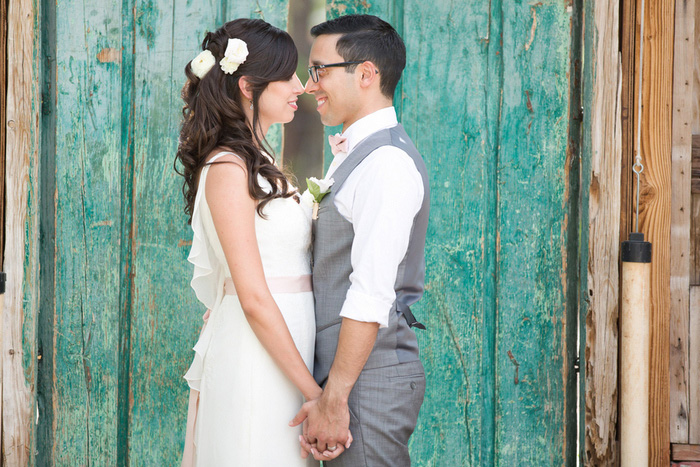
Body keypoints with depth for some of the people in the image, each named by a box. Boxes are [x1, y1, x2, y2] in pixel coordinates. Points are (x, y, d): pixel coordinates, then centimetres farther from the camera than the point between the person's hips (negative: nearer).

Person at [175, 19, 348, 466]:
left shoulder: (259, 164, 14)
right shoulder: (229, 169, -14)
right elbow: (254, 298, -18)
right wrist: (316, 393, -17)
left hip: (281, 353, 9)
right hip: (256, 364, -9)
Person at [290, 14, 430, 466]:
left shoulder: (388, 163, -16)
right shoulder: (354, 154, 16)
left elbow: (371, 296, -22)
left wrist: (334, 399, -22)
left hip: (370, 384, -9)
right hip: (349, 376, 10)